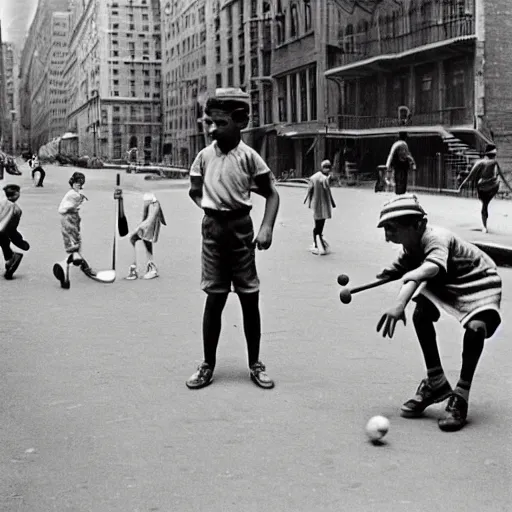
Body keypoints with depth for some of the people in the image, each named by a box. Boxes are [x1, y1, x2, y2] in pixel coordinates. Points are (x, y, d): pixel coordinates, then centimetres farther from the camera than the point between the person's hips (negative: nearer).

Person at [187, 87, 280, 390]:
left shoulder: (249, 157, -7)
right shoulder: (204, 156, 2)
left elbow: (272, 195, -3)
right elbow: (195, 191, 16)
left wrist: (267, 228, -15)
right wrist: (212, 208, -1)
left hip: (240, 229, -2)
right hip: (213, 229, 2)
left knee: (250, 299, 5)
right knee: (214, 299, 5)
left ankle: (255, 365, 19)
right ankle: (208, 365, 15)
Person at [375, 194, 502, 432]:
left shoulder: (437, 239, -37)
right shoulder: (411, 246, -10)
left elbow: (429, 269, -56)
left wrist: (400, 304, -70)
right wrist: (388, 273, -20)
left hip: (480, 283, -7)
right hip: (447, 283, 8)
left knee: (476, 327, -32)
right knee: (420, 314, -16)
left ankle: (460, 397, -16)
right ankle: (436, 383, 1)